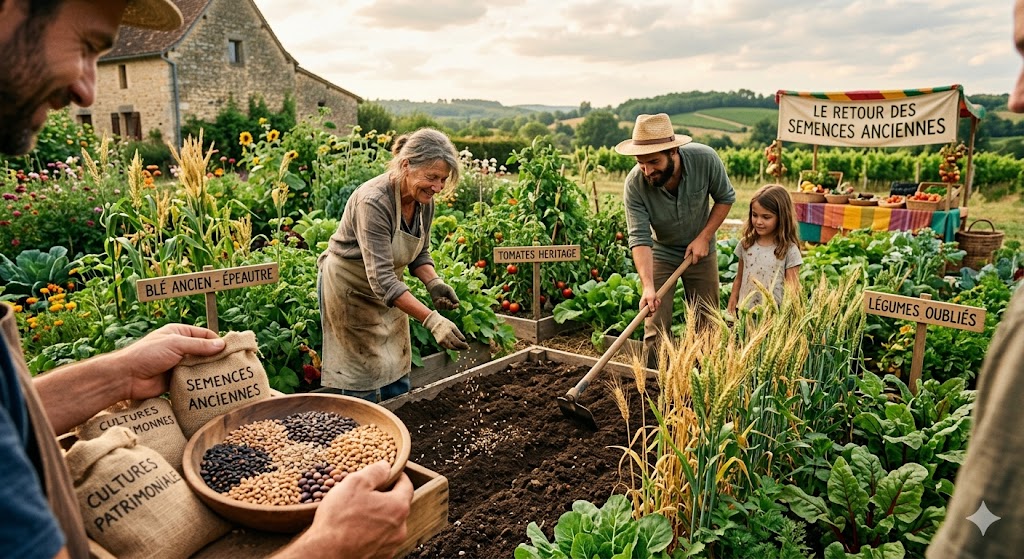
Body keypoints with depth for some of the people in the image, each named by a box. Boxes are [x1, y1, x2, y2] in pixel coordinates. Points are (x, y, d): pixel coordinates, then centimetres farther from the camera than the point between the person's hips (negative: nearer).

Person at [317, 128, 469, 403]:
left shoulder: (424, 200, -10)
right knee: (363, 390, -1)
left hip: (388, 289, 7)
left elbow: (419, 253, 5)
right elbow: (381, 279, -37)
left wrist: (434, 283, -16)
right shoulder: (374, 201, -33)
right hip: (350, 289, -7)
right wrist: (432, 320, -43)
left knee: (398, 382, 12)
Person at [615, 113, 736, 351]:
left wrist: (704, 237, -14)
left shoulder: (704, 159, -25)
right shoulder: (634, 185, -28)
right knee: (656, 327, -5)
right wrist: (648, 286, -42)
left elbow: (725, 198, -7)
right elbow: (640, 238, -31)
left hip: (700, 250, 2)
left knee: (707, 323, 8)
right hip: (659, 253, -1)